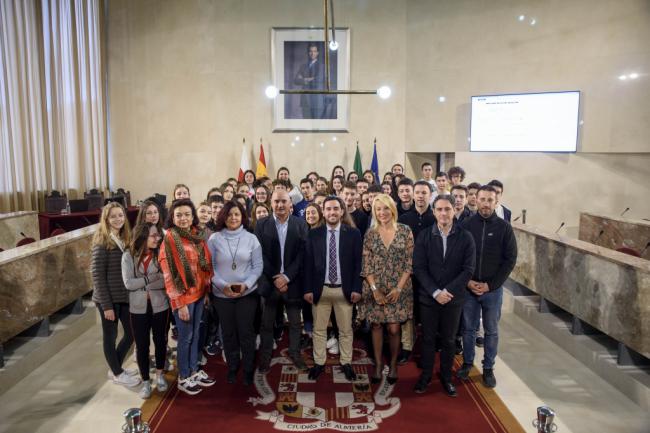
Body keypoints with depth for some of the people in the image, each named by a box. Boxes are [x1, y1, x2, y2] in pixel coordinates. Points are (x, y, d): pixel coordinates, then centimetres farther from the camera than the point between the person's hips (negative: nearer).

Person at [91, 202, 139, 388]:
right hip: (109, 298, -7)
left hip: (125, 296, 7)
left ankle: (116, 368, 33)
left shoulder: (124, 239, 8)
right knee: (110, 336, 8)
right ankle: (117, 373, 25)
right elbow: (97, 275, -15)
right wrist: (106, 305, -16)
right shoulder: (102, 241, -12)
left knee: (131, 333, 14)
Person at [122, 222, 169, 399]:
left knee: (160, 341, 14)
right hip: (138, 308, 0)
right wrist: (153, 278, -15)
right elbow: (128, 283, -14)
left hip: (159, 306, 1)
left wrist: (143, 284, -18)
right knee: (142, 345, 8)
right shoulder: (129, 256, -6)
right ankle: (145, 381, 25)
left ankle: (160, 375, 36)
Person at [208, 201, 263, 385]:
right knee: (228, 333, 14)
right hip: (222, 294, 1)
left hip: (247, 293, 0)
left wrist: (246, 284, -15)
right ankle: (232, 367, 33)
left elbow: (258, 266, -2)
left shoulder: (251, 238, -3)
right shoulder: (214, 239, -4)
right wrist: (222, 285, -16)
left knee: (246, 332, 6)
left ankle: (248, 369, 25)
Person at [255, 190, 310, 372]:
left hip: (293, 281, 0)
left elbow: (302, 253, -5)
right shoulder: (262, 224, 1)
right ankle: (265, 357, 24)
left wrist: (286, 277, -13)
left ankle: (295, 354, 29)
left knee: (295, 323, 12)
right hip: (269, 281, 0)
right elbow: (260, 254, -4)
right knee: (267, 323, 9)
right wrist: (275, 278, -11)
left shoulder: (301, 224, 1)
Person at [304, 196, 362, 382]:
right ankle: (319, 363, 25)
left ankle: (346, 363, 26)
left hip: (344, 290, -1)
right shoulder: (313, 234, 1)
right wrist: (308, 289, -4)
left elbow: (358, 263, -2)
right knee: (319, 329, 10)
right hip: (320, 289, 1)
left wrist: (356, 288, -8)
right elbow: (308, 263, 1)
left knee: (346, 330, 11)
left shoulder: (353, 233, -2)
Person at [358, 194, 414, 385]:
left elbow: (409, 263, -3)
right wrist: (374, 289, -9)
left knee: (394, 328, 0)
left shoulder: (405, 231, -2)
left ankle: (393, 364, 22)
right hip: (375, 288, 1)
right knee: (376, 326, 8)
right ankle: (378, 364, 24)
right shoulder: (370, 233, 1)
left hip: (398, 289, -1)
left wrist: (399, 288, -9)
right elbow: (366, 264, 0)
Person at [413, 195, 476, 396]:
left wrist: (448, 291, -15)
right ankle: (425, 375, 28)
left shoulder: (466, 237, -4)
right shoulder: (424, 237, -3)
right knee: (428, 338, 11)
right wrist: (435, 292, -16)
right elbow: (419, 268, -6)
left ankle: (446, 377, 30)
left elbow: (468, 269, -7)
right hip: (428, 297, 0)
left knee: (449, 340, 12)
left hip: (454, 298, 0)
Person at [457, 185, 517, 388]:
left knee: (491, 331, 11)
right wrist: (468, 281, -9)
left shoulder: (504, 227, -5)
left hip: (493, 289, 0)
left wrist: (490, 285, -9)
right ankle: (467, 362, 31)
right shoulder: (466, 225, -4)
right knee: (468, 328, 13)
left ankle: (488, 368, 26)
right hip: (468, 288, 1)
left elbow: (510, 260, -4)